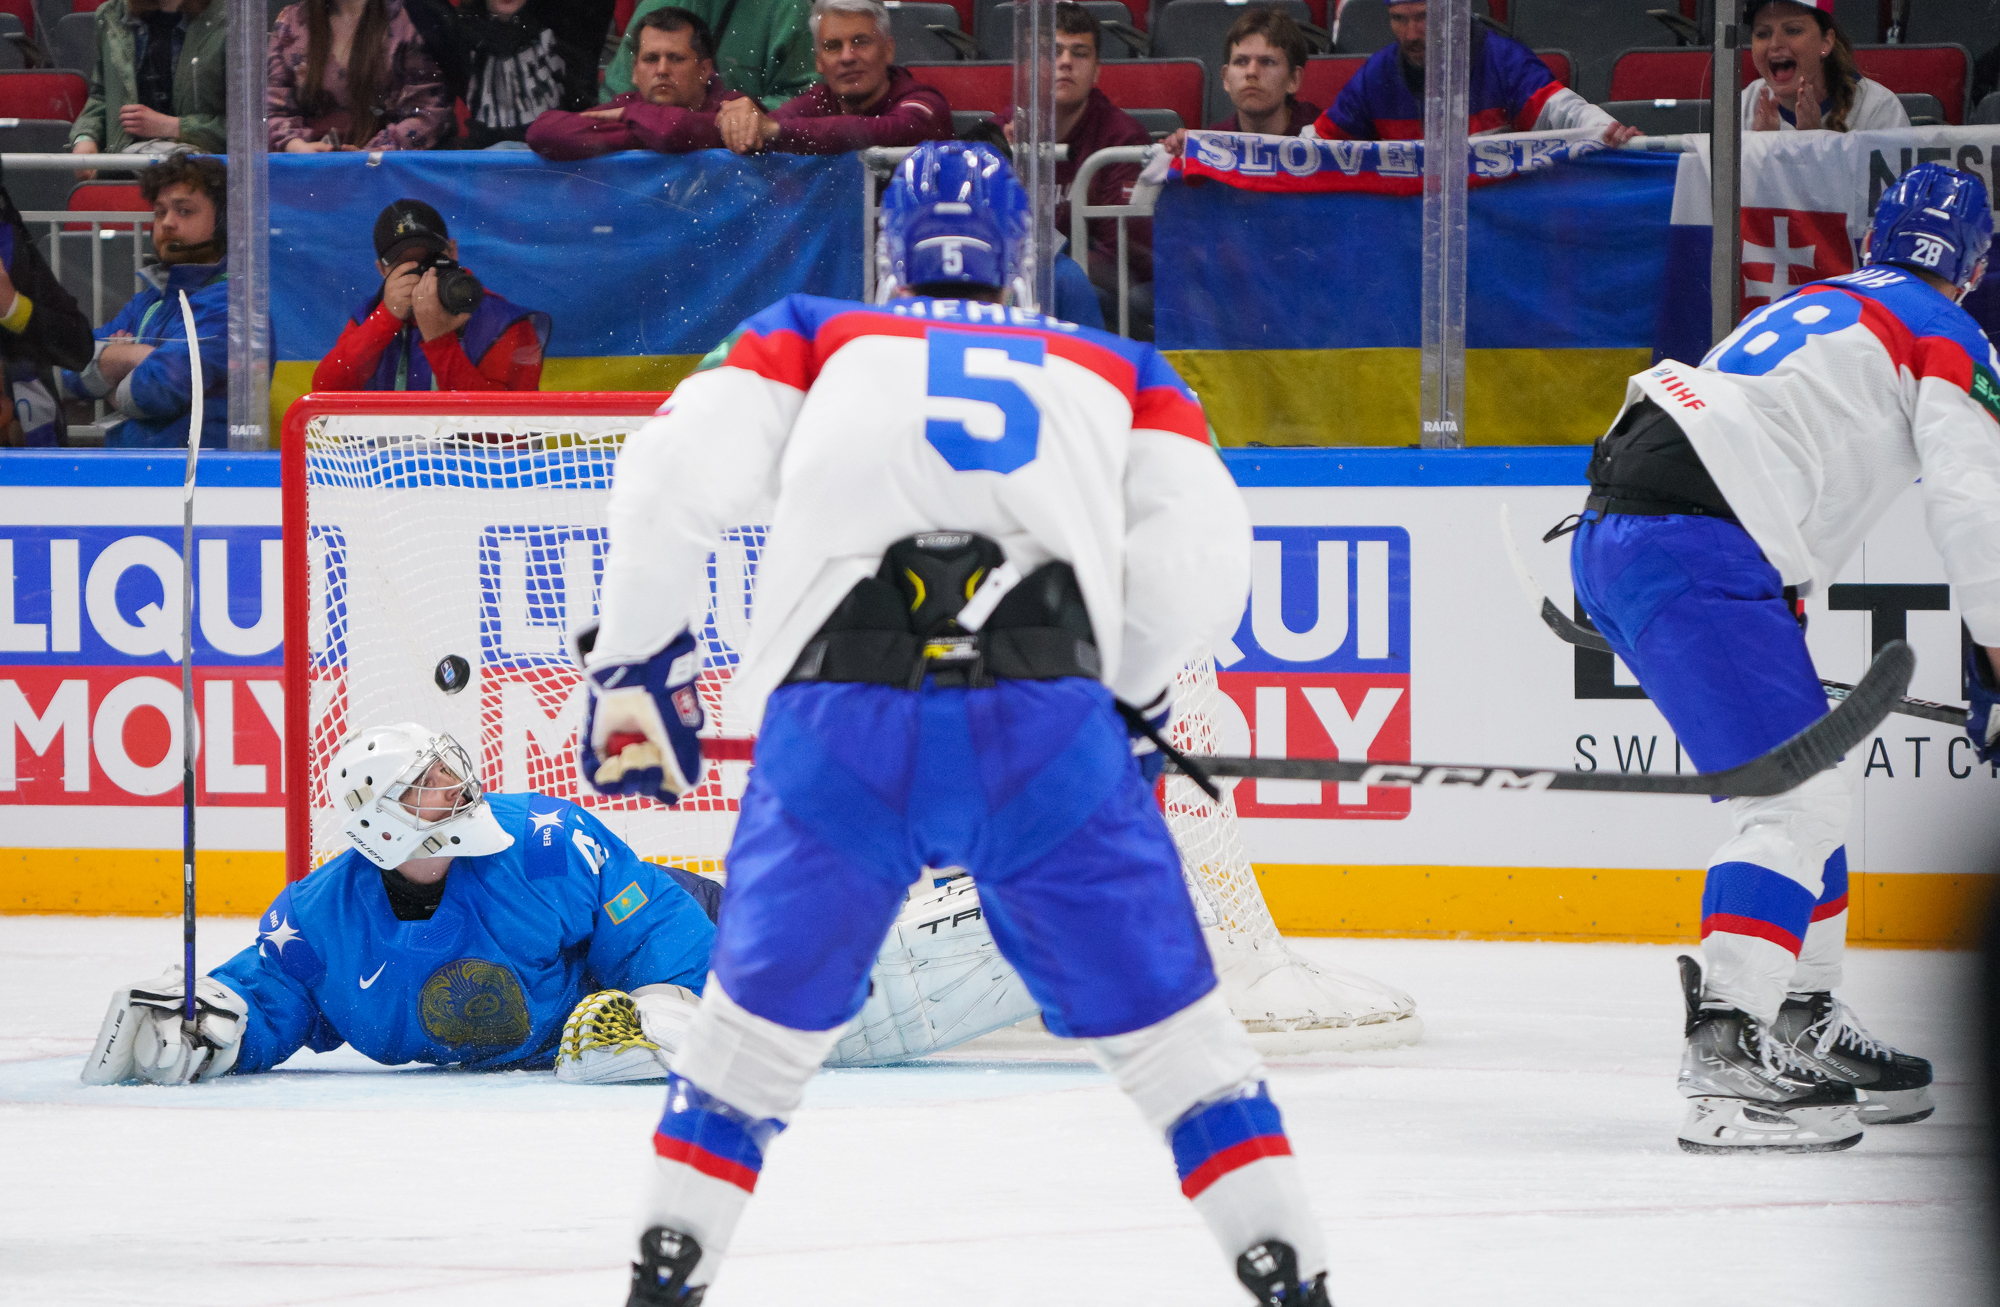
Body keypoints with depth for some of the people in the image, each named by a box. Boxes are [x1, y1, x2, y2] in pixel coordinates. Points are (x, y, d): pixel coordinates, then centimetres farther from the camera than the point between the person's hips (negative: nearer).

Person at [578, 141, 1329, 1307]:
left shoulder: (811, 340, 24)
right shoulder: (1119, 371, 25)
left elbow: (675, 477, 9)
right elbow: (1201, 554, 11)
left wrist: (635, 667, 16)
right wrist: (1130, 693, 25)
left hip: (839, 722, 0)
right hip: (1049, 726, 0)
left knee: (770, 1004, 19)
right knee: (1160, 1012, 11)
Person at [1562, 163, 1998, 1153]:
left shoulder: (1814, 308, 30)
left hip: (1612, 538, 9)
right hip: (1691, 548, -9)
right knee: (1799, 803, -13)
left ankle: (1804, 1026, 31)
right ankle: (1724, 1058, -25)